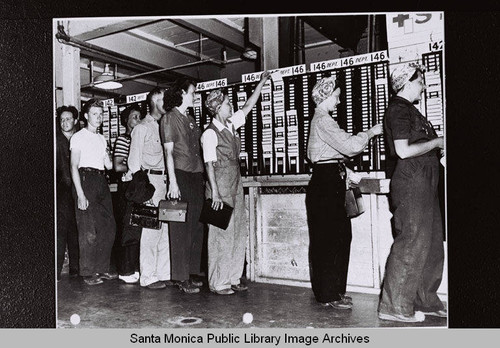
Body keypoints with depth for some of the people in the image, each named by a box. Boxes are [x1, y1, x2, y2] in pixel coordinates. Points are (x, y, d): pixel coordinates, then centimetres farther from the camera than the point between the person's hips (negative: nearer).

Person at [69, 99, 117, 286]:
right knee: (89, 229, -6)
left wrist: (107, 158, 0)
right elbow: (74, 167, -7)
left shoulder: (101, 138, 20)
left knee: (108, 227, 5)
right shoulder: (78, 137, 1)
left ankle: (102, 268, 16)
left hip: (101, 181, 7)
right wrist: (80, 194, -15)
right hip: (85, 180, -7)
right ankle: (88, 272, 3)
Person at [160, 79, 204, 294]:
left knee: (196, 227, 8)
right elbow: (169, 152, -7)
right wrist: (173, 182, -14)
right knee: (181, 228, -5)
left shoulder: (191, 120, 20)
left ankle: (193, 272, 17)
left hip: (196, 176, 7)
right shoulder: (169, 118, -1)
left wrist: (202, 176, 13)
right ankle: (181, 278, 1)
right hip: (181, 175, -7)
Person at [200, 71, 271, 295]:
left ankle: (233, 279, 18)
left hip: (235, 186, 9)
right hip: (220, 186, -8)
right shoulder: (210, 133, -11)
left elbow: (249, 106, 22)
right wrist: (214, 192, -20)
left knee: (239, 234, 9)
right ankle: (218, 283, 5)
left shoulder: (231, 124, 11)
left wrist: (261, 82, 23)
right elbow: (210, 165, -15)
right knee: (221, 235, -4)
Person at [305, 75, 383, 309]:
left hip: (329, 183, 10)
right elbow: (349, 145, -20)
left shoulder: (321, 120, 21)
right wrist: (371, 132, -6)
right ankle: (328, 295, 5)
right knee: (329, 239, -5)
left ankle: (332, 291, 21)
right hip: (326, 184, -10)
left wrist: (345, 172, 16)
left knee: (340, 236, 12)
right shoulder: (322, 120, -12)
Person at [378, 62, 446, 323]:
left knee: (432, 243, 12)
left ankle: (425, 302, 23)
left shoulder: (408, 109, 22)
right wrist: (437, 142, -8)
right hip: (411, 181, -10)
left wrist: (438, 144, 12)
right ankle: (394, 306, 0)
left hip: (423, 182, 10)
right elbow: (403, 151, -19)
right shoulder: (398, 109, -9)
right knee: (412, 243, -9)